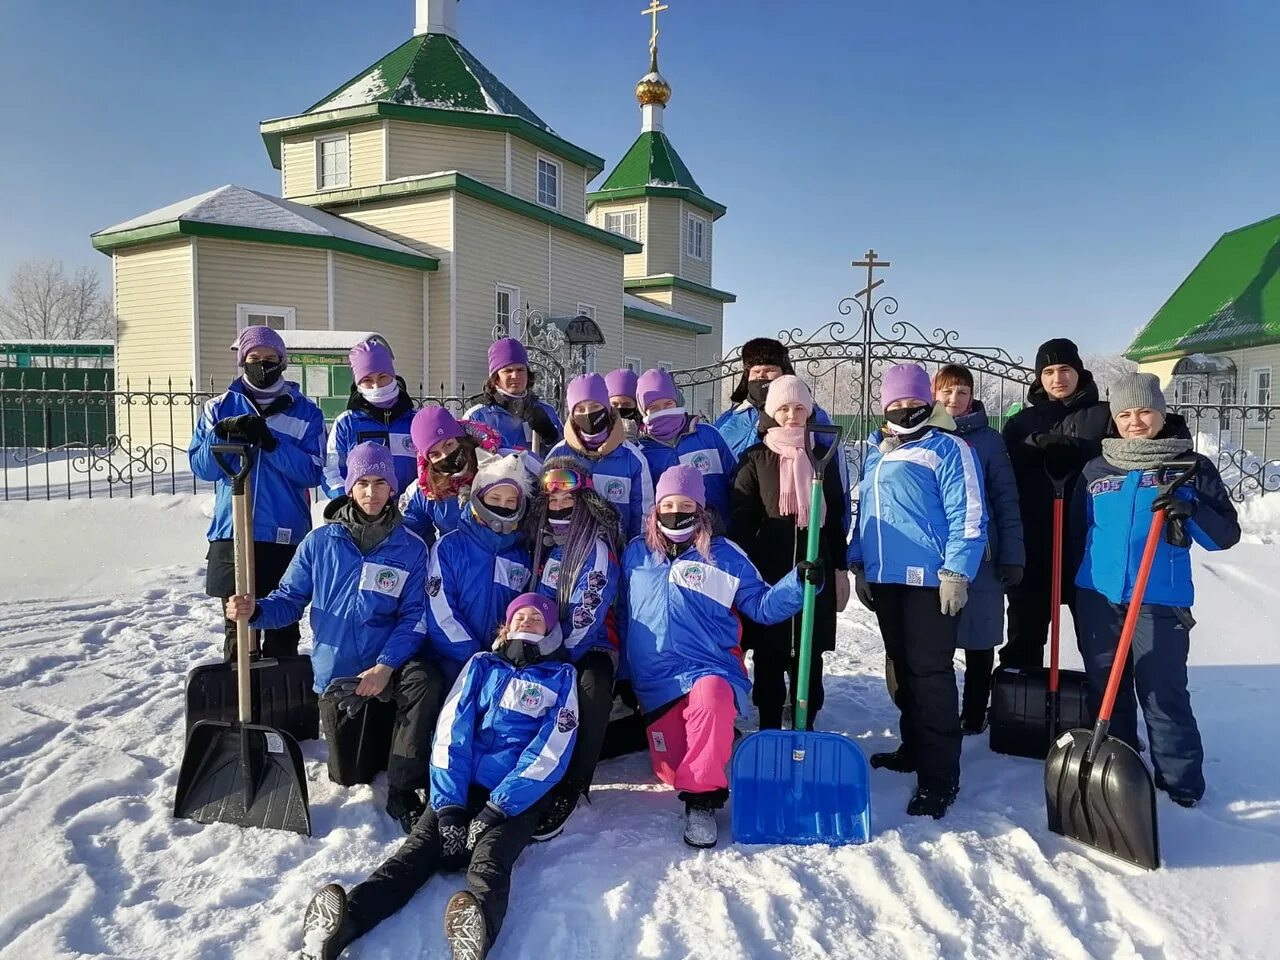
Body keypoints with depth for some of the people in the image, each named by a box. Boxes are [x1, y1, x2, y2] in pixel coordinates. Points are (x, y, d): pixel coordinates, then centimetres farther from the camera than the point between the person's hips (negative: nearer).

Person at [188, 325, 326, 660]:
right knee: (236, 623, 9)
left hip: (286, 536, -1)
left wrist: (271, 442, -19)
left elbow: (312, 472, -8)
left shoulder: (306, 412, 3)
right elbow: (201, 465, 1)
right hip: (232, 534, 2)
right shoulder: (220, 408, 9)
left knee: (283, 625, 8)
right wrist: (224, 435, -16)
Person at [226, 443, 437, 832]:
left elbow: (414, 617, -10)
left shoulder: (410, 549, -6)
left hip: (388, 662, -1)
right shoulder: (320, 542, -3)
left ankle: (403, 792, -20)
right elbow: (290, 600, 0)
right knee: (348, 776, 8)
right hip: (335, 667, 2)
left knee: (426, 681, -36)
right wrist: (255, 610, -21)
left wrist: (385, 665, -22)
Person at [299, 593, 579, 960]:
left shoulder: (561, 677, 11)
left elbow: (550, 753, -2)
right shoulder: (481, 665, 17)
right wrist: (449, 806, -10)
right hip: (461, 789, 3)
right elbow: (451, 732, 4)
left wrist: (497, 808, -14)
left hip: (518, 799, -2)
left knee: (488, 864, -32)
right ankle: (332, 929, -46)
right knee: (412, 855, -23)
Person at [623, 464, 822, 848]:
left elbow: (762, 606, 3)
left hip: (711, 669, -3)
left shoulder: (724, 555, 4)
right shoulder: (636, 553, 10)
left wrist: (800, 582, -14)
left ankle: (702, 799, -24)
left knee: (711, 696, -40)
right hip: (655, 682, 4)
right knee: (670, 772, 2)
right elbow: (620, 614, 19)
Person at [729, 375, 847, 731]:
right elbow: (740, 519, 0)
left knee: (809, 653, 5)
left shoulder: (823, 457, 9)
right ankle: (769, 728, 15)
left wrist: (840, 568, 9)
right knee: (769, 654, 4)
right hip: (768, 569, -1)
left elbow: (835, 518, 12)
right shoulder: (755, 459, 3)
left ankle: (806, 727, 16)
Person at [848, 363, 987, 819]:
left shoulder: (947, 447, -7)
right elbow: (864, 511, 22)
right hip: (885, 578, 7)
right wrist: (858, 564, 18)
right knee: (902, 668, 17)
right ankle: (914, 747, 33)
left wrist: (957, 572, -18)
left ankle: (939, 776, 3)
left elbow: (969, 515, -13)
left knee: (929, 673, -5)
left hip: (929, 578, -7)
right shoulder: (876, 452, 15)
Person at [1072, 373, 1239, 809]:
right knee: (1106, 690, 13)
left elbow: (1226, 534, -2)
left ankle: (1181, 779, 13)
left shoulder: (1191, 467, 1)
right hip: (1097, 598, 4)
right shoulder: (1096, 469, 9)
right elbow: (1077, 530, 18)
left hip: (1159, 602, -3)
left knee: (1163, 694, -2)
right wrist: (1069, 582, 16)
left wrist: (1188, 512, -20)